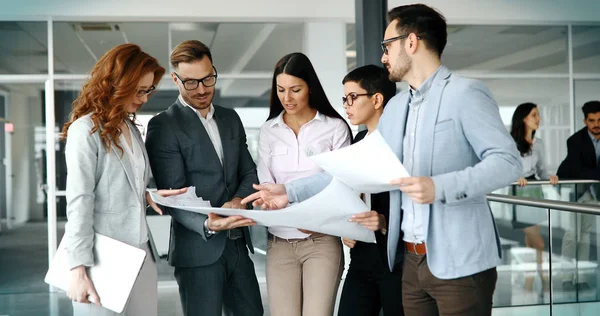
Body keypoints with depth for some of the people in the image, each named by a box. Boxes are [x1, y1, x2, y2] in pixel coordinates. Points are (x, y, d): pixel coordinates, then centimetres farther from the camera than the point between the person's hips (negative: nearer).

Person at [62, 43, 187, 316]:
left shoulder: (131, 128, 14)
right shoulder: (86, 130, -10)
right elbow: (79, 203, -15)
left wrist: (148, 196, -1)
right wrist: (79, 269, -18)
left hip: (140, 252, 7)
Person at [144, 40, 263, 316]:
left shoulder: (230, 118, 13)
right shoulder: (163, 126, -7)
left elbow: (249, 173, 13)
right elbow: (174, 195, -13)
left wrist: (238, 200, -9)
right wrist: (207, 224, -30)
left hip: (238, 243, 6)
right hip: (198, 248, -6)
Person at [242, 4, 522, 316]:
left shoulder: (465, 93, -7)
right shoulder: (395, 107, 15)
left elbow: (507, 161, -14)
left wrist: (439, 188, -27)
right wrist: (291, 191, 10)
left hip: (459, 262, -6)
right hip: (413, 260, 7)